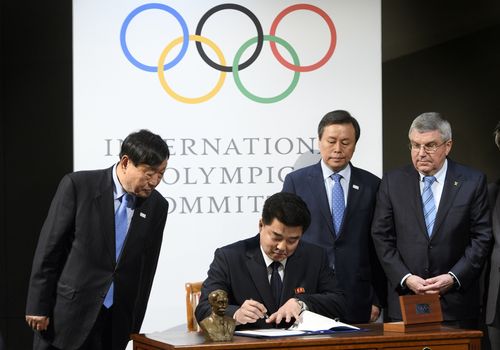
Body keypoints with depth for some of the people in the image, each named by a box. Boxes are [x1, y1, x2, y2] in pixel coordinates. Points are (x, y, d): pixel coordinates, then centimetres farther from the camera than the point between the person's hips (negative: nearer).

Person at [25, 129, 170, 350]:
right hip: (68, 313, -3)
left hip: (116, 323, 3)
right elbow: (48, 249, -6)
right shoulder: (77, 185, -9)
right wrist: (38, 306, -7)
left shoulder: (157, 206, 2)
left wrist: (134, 327, 10)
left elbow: (146, 268, 9)